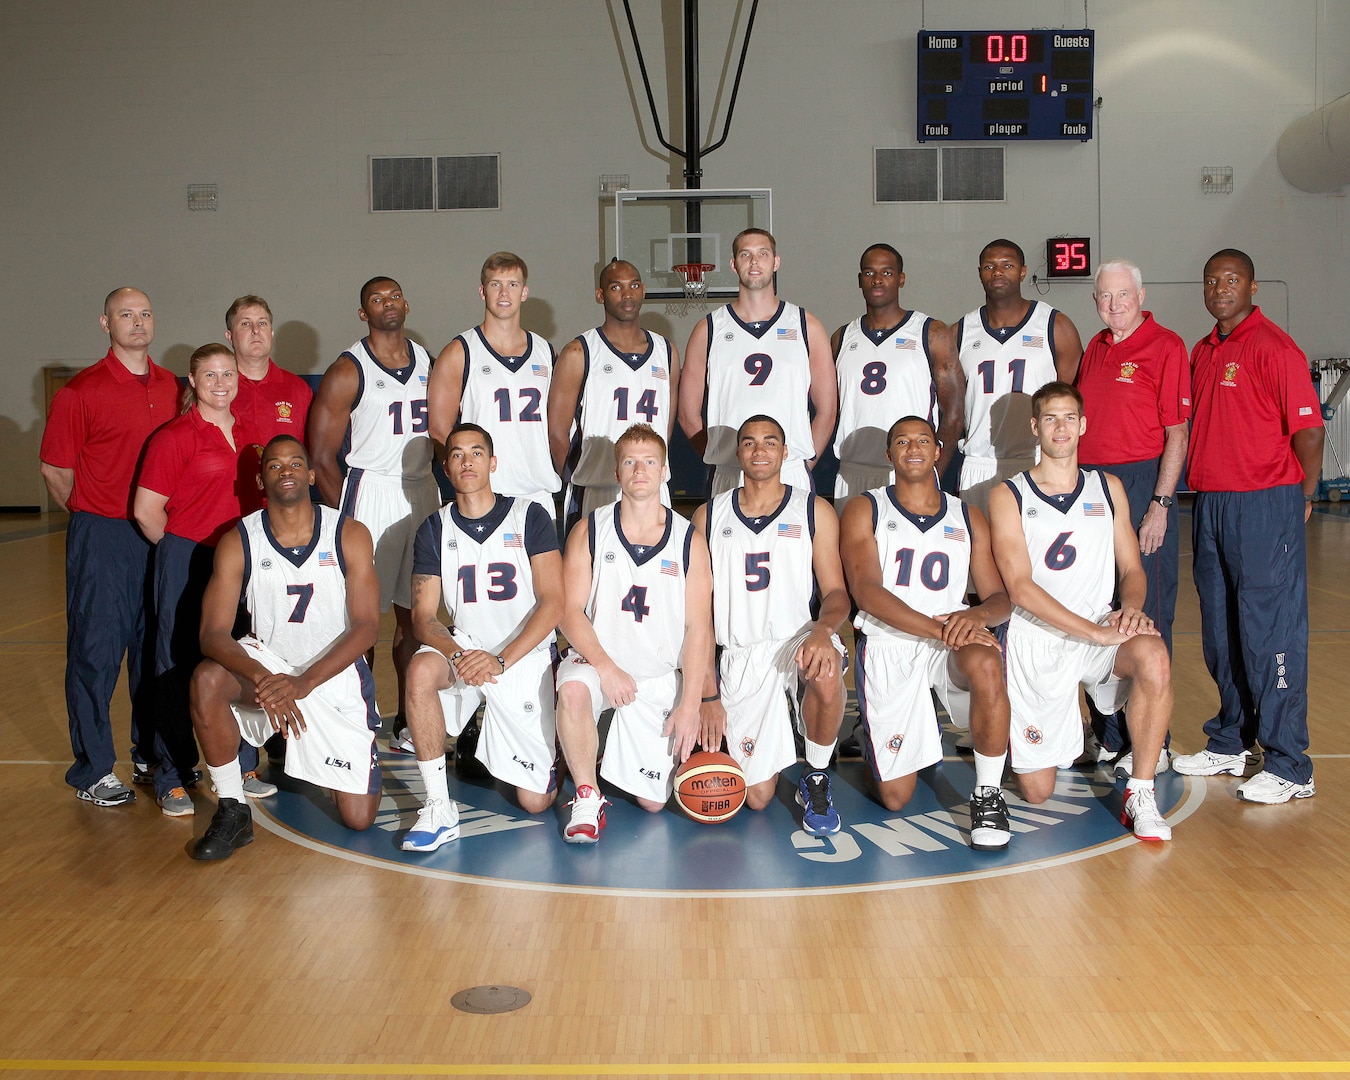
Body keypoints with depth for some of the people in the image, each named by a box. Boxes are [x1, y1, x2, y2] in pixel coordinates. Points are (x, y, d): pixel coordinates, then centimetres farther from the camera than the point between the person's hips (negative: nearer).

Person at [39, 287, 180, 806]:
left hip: (161, 536, 5)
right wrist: (92, 515, 4)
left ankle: (152, 749, 27)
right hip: (102, 536, -5)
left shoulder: (170, 387, 9)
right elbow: (54, 469, -3)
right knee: (96, 651, 0)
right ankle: (93, 769, 10)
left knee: (155, 646, 13)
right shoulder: (81, 391, -7)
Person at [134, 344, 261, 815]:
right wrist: (181, 546, 2)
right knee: (179, 666, 1)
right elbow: (146, 511, -10)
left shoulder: (247, 435, 11)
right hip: (187, 561, -6)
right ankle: (171, 774, 10)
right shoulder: (175, 437, -8)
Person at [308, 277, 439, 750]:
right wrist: (347, 519, -9)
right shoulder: (348, 372, -4)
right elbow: (321, 458, -5)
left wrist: (439, 491, 10)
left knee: (415, 612, 8)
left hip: (425, 493, 5)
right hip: (371, 494, -5)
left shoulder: (428, 362, 13)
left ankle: (407, 724, 16)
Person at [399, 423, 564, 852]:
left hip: (527, 657, -2)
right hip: (464, 650, 2)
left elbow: (552, 602, -10)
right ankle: (439, 809, -25)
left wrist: (501, 660, -22)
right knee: (421, 668, -35)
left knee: (535, 800, -5)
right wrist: (458, 655, -24)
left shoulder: (530, 517, -3)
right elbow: (423, 616, -2)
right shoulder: (435, 529, 3)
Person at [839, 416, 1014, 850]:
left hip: (954, 641, 2)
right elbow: (866, 591, -12)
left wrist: (978, 614, -19)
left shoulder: (968, 518, 12)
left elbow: (1001, 598, 7)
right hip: (887, 646, -1)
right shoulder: (864, 511, 3)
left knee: (986, 665, -38)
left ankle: (988, 795, -19)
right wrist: (939, 629, -24)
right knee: (894, 797, -4)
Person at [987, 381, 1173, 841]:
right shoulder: (1008, 496, -3)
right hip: (1035, 640, -2)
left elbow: (1132, 569, 12)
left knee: (1153, 658, -34)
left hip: (1102, 633, 2)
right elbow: (1020, 587, -13)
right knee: (1037, 790, -1)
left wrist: (1130, 608, -13)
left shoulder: (1108, 488, 10)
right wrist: (1095, 632, -22)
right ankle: (1067, 731, 35)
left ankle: (1140, 794, -19)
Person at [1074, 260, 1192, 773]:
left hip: (1141, 484, -7)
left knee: (1145, 617, -2)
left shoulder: (1165, 346, -6)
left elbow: (1177, 433, -10)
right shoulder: (1095, 349, 15)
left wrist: (1159, 505, -16)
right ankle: (1108, 735, 22)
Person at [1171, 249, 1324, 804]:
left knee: (1270, 632, -5)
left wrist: (1302, 495, -2)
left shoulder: (1274, 348, -10)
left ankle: (1289, 767, 2)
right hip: (1210, 504, 8)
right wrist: (1203, 487, 14)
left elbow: (1309, 430, -12)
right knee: (1220, 633, 14)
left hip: (1265, 506, -8)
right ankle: (1230, 744, 27)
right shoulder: (1202, 352, 15)